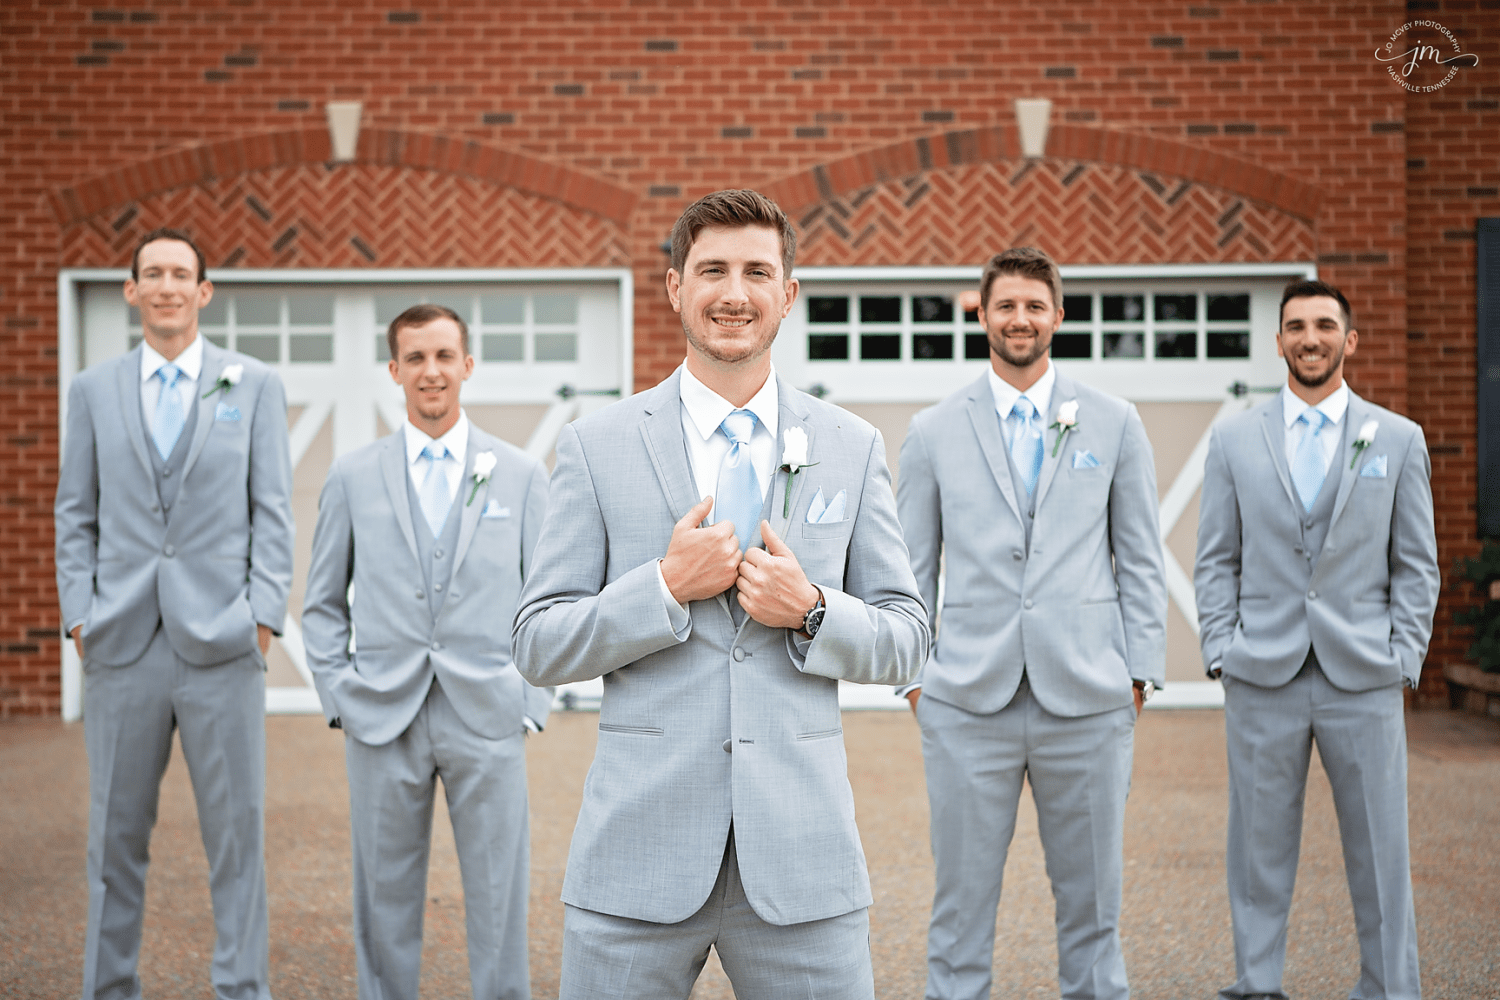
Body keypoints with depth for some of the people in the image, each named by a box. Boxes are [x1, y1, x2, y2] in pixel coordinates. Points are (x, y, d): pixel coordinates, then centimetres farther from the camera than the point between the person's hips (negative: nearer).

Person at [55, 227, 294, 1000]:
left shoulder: (254, 385, 7)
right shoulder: (93, 391, 12)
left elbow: (273, 510, 3)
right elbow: (75, 514, 11)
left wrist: (264, 615, -6)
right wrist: (79, 614, 0)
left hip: (221, 645, -1)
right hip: (121, 646, 2)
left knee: (237, 833, 1)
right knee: (115, 836, 7)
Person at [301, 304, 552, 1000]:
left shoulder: (520, 474, 6)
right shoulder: (353, 477, 7)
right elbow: (323, 604, 11)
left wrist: (533, 703, -1)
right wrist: (338, 699, 1)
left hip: (487, 717, 0)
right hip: (383, 720, 1)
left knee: (499, 898, 2)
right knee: (385, 898, 7)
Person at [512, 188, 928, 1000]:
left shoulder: (852, 448, 8)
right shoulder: (597, 446, 3)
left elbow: (904, 642, 9)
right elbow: (539, 647, 1)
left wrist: (813, 610, -11)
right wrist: (665, 587, -13)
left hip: (800, 851, 1)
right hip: (640, 852, -1)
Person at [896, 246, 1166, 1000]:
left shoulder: (1114, 424, 8)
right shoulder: (934, 431, 7)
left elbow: (1140, 561, 8)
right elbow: (912, 566, 9)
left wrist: (1141, 670, 2)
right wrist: (912, 671, 1)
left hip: (1086, 697, 1)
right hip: (967, 700, 0)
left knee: (1091, 893, 8)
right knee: (962, 894, 4)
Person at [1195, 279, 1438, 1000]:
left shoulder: (1398, 440, 7)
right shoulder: (1234, 440, 8)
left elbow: (1416, 564, 7)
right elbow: (1216, 561, 8)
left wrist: (1402, 657, -2)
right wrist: (1222, 654, -1)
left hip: (1363, 679, 0)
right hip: (1263, 679, 0)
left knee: (1380, 852, 4)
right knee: (1260, 847, 6)